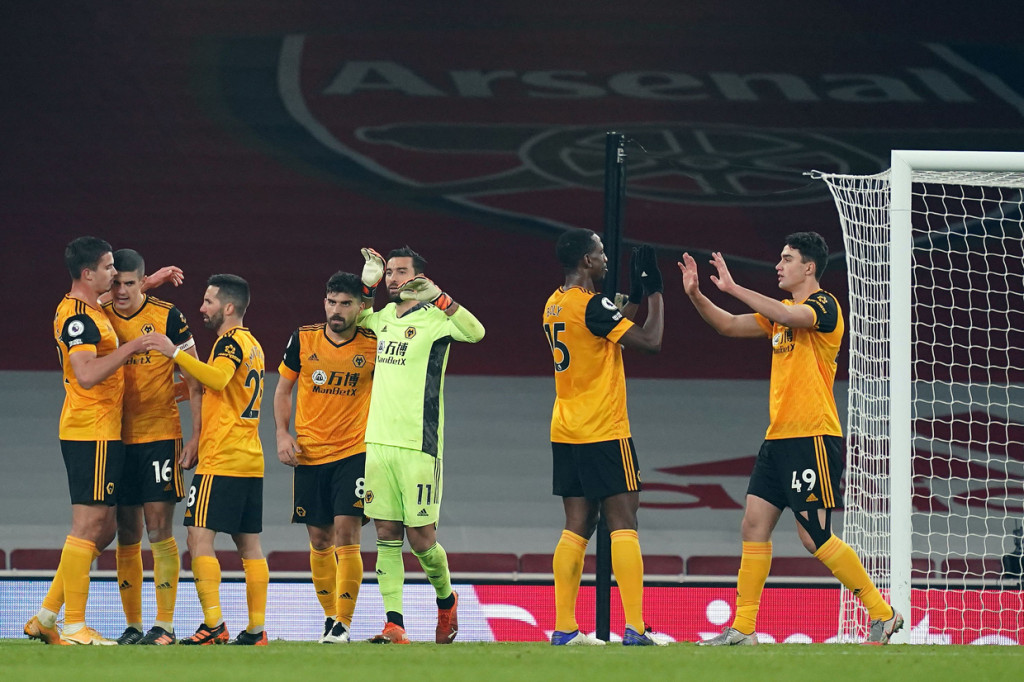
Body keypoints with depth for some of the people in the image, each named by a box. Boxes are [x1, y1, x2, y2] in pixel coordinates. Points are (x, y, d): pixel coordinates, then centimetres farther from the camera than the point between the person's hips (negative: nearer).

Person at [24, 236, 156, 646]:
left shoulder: (87, 309, 16)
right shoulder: (78, 317, -15)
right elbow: (86, 375, -27)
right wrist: (130, 348, -23)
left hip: (101, 433, 10)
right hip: (92, 433, -10)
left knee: (101, 530, 12)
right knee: (88, 526, -9)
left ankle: (46, 616, 14)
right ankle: (74, 626, -8)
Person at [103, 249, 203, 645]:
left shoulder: (168, 317, -5)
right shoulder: (100, 317, 4)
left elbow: (195, 380, -1)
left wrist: (196, 435, -6)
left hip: (161, 436, -3)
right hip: (116, 438, 3)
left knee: (159, 530, -7)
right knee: (127, 534, 4)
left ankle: (165, 625, -5)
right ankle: (132, 625, 10)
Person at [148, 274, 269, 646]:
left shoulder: (231, 340, -9)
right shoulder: (251, 344, 20)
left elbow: (218, 378, -29)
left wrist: (175, 353, -27)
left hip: (221, 461, -9)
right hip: (250, 461, 9)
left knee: (200, 538, -10)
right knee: (249, 545, 8)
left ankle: (214, 625, -18)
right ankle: (256, 629, 7)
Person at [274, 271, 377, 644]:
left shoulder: (373, 346, -4)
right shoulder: (303, 339, 1)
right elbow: (283, 390, 13)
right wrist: (282, 433, 1)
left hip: (354, 453, -3)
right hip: (309, 455, 3)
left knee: (346, 534, -13)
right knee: (319, 540, 7)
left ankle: (343, 623, -10)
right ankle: (330, 617, 20)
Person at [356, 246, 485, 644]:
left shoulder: (433, 319, -5)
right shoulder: (385, 318, 14)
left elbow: (475, 332, -24)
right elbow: (357, 319, 37)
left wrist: (437, 297, -32)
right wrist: (368, 283, 19)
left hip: (418, 446, -6)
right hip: (378, 442, 6)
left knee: (420, 538, -2)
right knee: (387, 536, 1)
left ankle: (446, 600, 24)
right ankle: (394, 625, 0)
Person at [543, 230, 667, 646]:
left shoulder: (555, 304, 11)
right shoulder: (591, 305, -15)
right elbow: (649, 342, -16)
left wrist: (636, 298, 21)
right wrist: (654, 295, -4)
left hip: (565, 434, 8)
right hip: (604, 433, -8)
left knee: (577, 528, 8)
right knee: (623, 525, -6)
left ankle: (564, 628, 4)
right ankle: (635, 628, -12)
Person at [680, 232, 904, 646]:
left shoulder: (824, 305, -9)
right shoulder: (781, 312, 17)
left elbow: (788, 316, -28)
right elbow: (729, 326, 19)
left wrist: (733, 288, -26)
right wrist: (696, 295, 4)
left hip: (813, 438, -9)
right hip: (779, 438, 9)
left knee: (815, 537, -10)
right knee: (754, 526, 3)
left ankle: (883, 614, 0)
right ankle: (743, 628, 5)